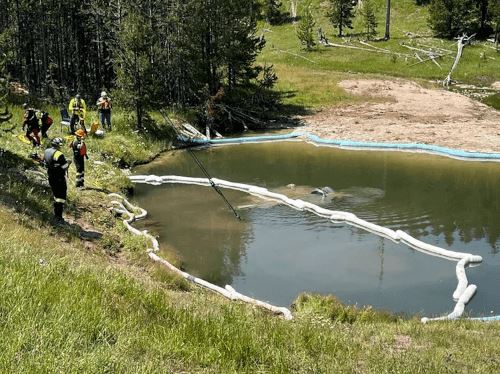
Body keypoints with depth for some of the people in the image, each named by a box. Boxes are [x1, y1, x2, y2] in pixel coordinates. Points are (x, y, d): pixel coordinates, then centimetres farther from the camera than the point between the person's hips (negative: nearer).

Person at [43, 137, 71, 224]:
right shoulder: (59, 155, -23)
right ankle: (59, 218, 0)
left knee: (56, 196, 22)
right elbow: (63, 168, -22)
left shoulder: (46, 151, 3)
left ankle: (56, 215, 32)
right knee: (61, 198, 0)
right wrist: (68, 163, -4)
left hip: (51, 178, 8)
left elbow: (44, 163, 14)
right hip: (59, 179, -8)